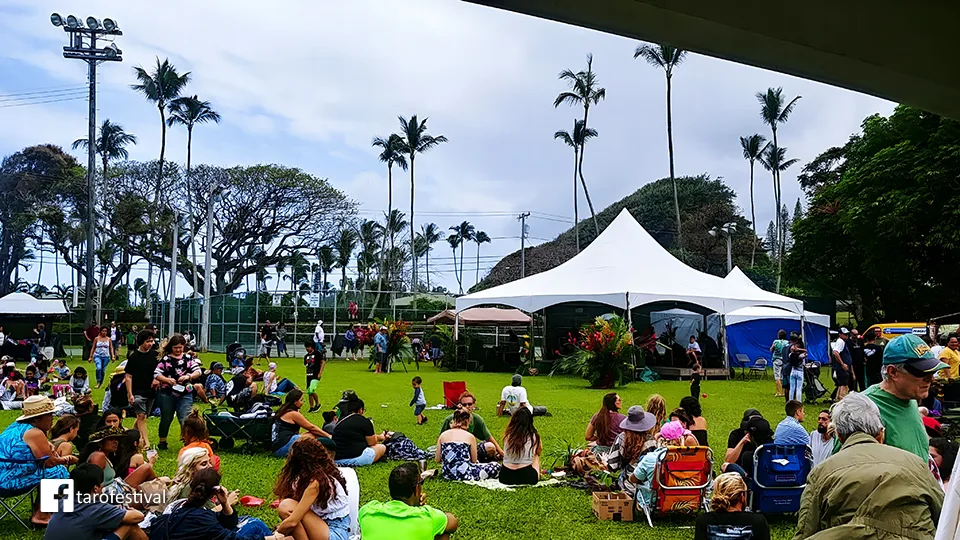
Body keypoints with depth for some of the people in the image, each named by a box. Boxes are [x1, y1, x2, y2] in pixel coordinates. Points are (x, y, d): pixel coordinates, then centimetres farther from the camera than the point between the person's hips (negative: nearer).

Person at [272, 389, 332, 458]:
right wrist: (328, 436, 7)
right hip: (284, 447, -9)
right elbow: (311, 427, -2)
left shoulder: (283, 411, 19)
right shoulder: (293, 414, -7)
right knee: (315, 435, -9)